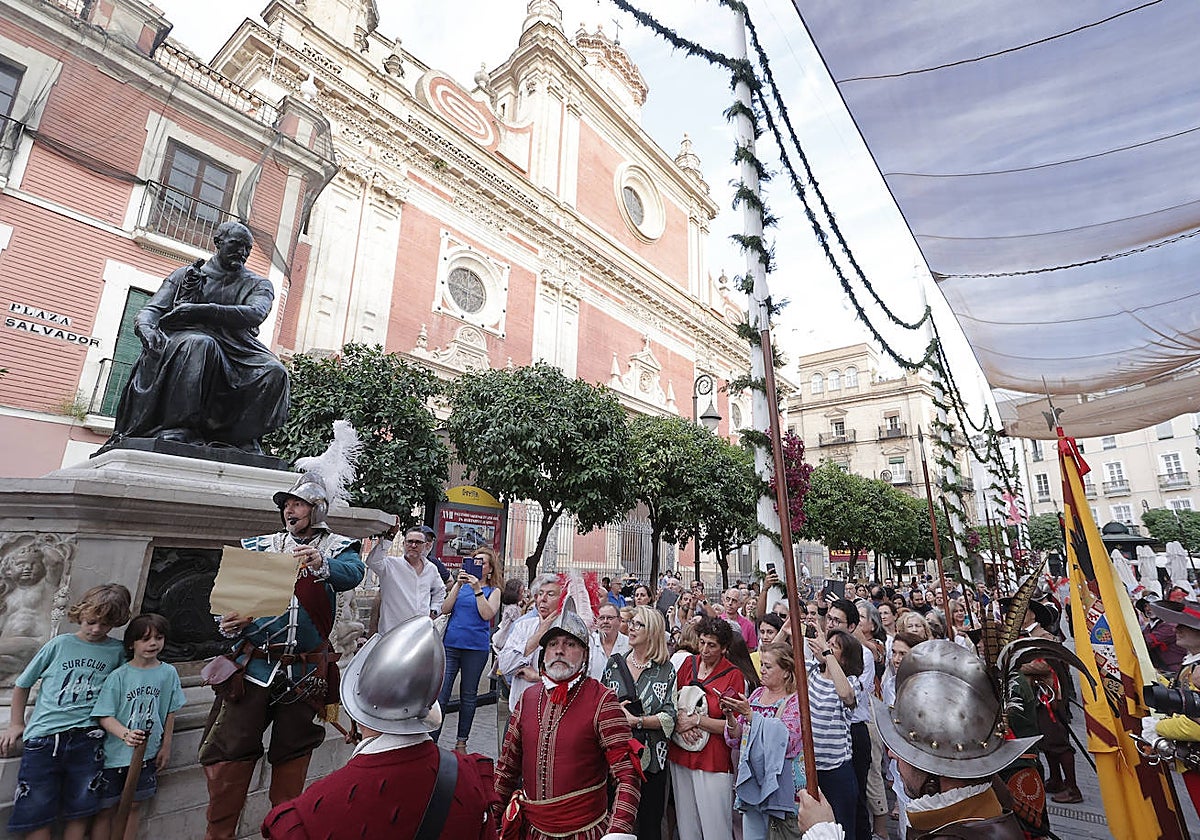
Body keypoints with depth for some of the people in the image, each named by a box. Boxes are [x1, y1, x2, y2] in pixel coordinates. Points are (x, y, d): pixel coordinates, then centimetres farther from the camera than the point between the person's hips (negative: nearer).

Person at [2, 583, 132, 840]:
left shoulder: (117, 651, 3)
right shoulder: (59, 644, 2)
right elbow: (22, 684, 15)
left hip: (86, 737, 0)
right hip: (43, 736, 0)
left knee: (80, 810, 5)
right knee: (36, 812, 3)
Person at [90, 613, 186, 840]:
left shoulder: (168, 673, -4)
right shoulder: (119, 676, -12)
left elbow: (170, 713, 4)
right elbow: (105, 716, -14)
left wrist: (166, 747, 5)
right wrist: (126, 734, -29)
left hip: (147, 754, 2)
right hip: (115, 753, -2)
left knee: (133, 806, 14)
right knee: (106, 809, 10)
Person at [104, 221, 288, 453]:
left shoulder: (258, 284, 18)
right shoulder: (186, 274, 21)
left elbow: (255, 314, -6)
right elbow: (152, 309, 11)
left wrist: (199, 309, -17)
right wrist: (146, 327, -15)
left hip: (235, 347, 1)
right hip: (186, 336, 0)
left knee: (274, 371, -31)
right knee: (199, 345, -38)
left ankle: (240, 437, -28)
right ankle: (177, 428, -38)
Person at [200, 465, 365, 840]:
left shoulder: (338, 548, -3)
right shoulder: (258, 548, 6)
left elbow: (353, 573, -25)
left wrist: (323, 565, -44)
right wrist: (227, 624, -15)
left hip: (304, 674, -1)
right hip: (253, 666, 1)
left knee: (292, 756, 14)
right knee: (228, 755, 1)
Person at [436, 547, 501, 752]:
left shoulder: (493, 591, 5)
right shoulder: (460, 585, 11)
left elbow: (487, 614, -10)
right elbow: (445, 609, 1)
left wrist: (477, 589, -15)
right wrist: (458, 585, -9)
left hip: (476, 648, -1)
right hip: (451, 644, 1)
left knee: (468, 695, 10)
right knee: (440, 693, -3)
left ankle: (461, 742, 24)